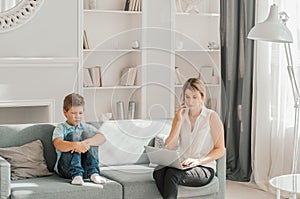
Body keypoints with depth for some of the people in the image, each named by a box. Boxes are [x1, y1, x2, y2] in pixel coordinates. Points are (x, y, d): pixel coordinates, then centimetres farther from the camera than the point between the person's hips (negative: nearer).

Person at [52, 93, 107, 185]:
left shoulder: (86, 127, 15)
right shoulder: (61, 128, 7)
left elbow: (102, 138, -6)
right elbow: (58, 145, -17)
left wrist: (86, 143, -28)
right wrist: (76, 145, -38)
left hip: (86, 167, 2)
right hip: (66, 169, -2)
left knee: (88, 133, -13)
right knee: (73, 135, -19)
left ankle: (93, 173, -27)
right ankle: (76, 175, -34)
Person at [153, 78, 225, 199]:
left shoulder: (211, 117, 1)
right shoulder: (180, 116, 13)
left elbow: (220, 150, -2)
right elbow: (169, 147, 3)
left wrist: (198, 160, -16)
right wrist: (179, 121, -3)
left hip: (205, 168, -4)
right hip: (181, 165, 4)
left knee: (172, 173, -35)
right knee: (159, 171, -32)